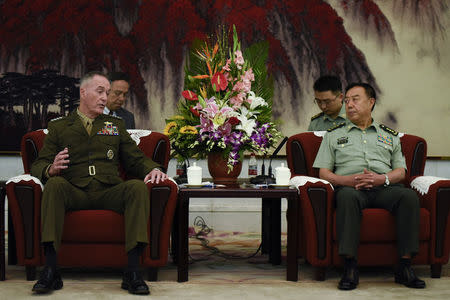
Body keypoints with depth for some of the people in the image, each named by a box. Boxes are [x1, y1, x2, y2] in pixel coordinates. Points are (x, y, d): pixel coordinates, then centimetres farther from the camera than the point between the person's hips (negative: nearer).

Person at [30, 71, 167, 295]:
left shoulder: (116, 125, 26)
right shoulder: (58, 127, 19)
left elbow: (136, 160, 21)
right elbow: (38, 165, 12)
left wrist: (153, 169, -2)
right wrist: (51, 169, -13)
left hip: (109, 193, 1)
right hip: (74, 194, -1)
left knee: (137, 186, -30)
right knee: (54, 184, -34)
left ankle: (132, 272, -36)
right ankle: (50, 271, -38)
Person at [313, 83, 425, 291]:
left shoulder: (390, 136, 26)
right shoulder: (333, 135, 23)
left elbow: (401, 171, 16)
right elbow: (324, 172, 13)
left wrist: (383, 178, -8)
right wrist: (347, 180, -9)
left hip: (384, 188, 2)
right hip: (349, 186, -1)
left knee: (409, 196, -32)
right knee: (347, 196, -39)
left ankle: (404, 267, -29)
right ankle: (350, 269, -40)